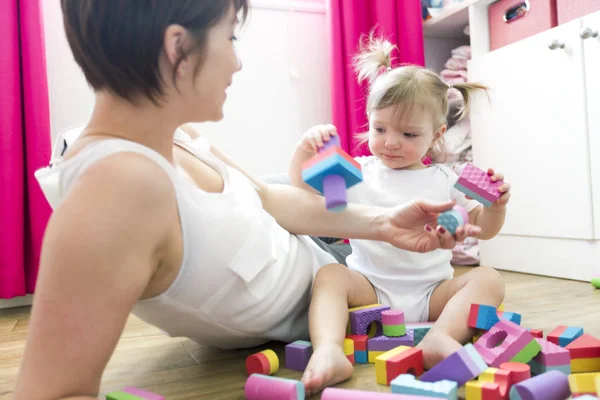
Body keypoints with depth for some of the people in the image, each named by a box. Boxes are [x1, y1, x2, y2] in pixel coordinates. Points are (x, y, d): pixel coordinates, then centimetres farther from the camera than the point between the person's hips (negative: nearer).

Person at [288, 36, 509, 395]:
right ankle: (328, 352, -45)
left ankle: (441, 339, -41)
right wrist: (305, 151, -13)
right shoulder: (357, 173, 7)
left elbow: (483, 229, 14)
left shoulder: (445, 180, 9)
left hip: (432, 291, 2)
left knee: (489, 279, -19)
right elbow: (303, 192, 4)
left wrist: (497, 204, -8)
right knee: (330, 274, -27)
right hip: (371, 288, -1)